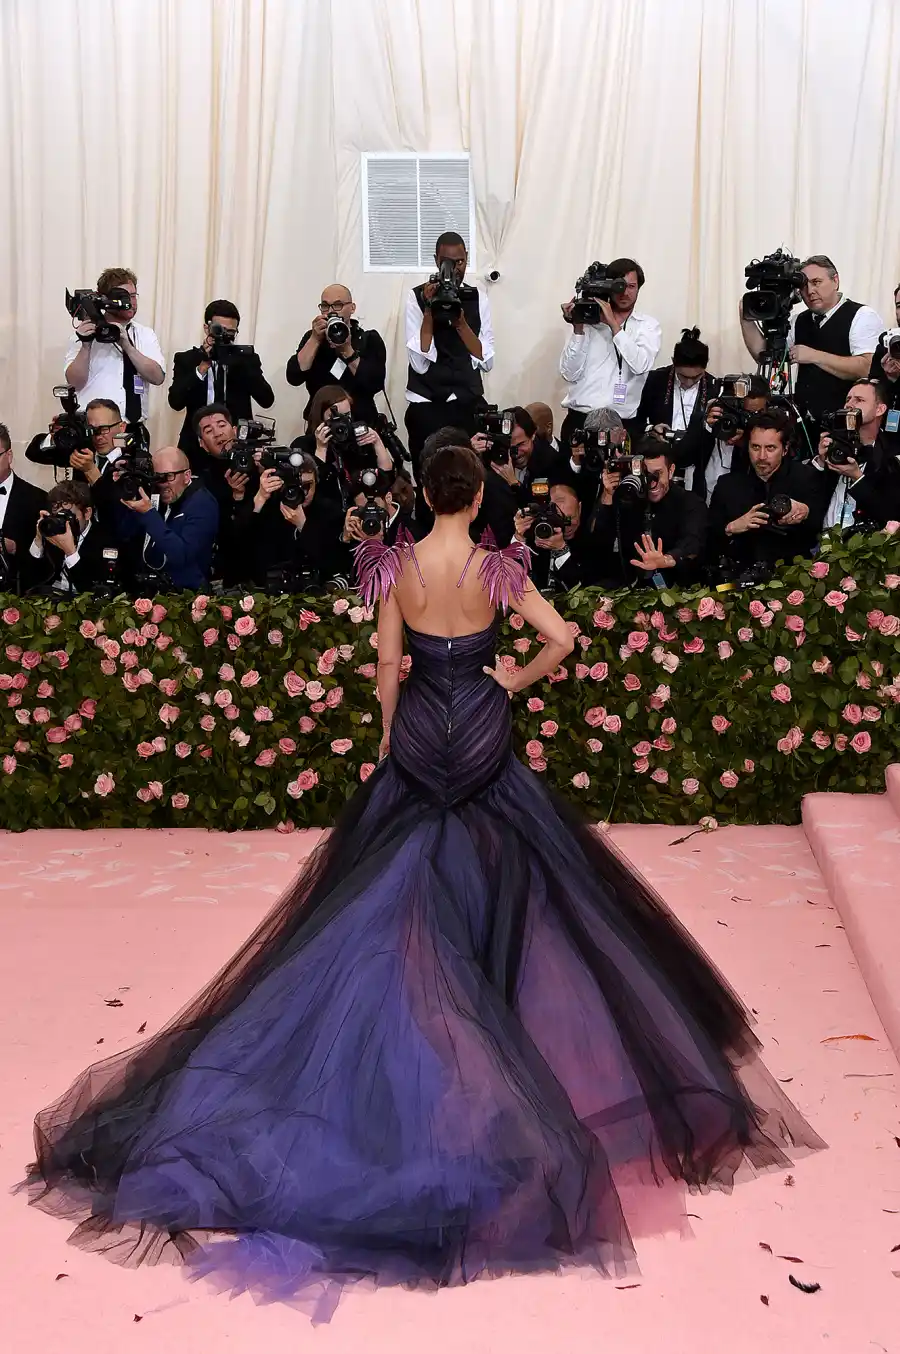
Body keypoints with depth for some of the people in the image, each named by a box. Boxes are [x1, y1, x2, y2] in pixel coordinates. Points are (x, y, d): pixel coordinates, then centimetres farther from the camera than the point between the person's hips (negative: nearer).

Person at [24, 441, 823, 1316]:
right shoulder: (494, 571, -11)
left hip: (417, 737, 2)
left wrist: (389, 733, 10)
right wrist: (518, 680, 2)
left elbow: (387, 665, -3)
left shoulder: (397, 568, -7)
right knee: (490, 869, 13)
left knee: (396, 884, 13)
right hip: (483, 738, -2)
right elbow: (562, 638, -14)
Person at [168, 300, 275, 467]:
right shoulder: (186, 359, 4)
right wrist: (202, 367, -16)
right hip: (197, 447, 0)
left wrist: (238, 364, -16)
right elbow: (175, 402, -10)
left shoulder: (247, 359, 6)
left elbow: (267, 400, -8)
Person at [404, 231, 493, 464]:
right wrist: (429, 310, -17)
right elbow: (420, 364, -12)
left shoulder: (478, 298, 6)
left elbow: (486, 362, -2)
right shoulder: (417, 297, -2)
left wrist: (460, 322, -13)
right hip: (426, 406, -2)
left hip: (469, 405, 2)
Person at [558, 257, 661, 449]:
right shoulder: (587, 321, 7)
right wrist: (578, 328, -7)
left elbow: (640, 365, -11)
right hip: (580, 420, 0)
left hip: (622, 424, 0)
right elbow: (570, 374, -1)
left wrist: (614, 325, -10)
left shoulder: (648, 325, 8)